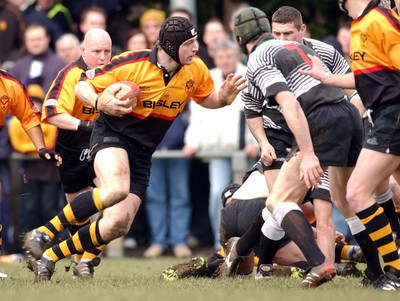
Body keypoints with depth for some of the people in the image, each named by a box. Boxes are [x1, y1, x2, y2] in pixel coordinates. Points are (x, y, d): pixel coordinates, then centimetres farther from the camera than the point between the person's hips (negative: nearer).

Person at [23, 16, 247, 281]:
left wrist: (225, 97, -7)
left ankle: (51, 257, 11)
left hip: (142, 154, 6)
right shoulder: (131, 64, -17)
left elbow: (208, 100, 16)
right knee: (116, 190, -37)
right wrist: (100, 103, -30)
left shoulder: (196, 70, -3)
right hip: (111, 136, -6)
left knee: (118, 225, -6)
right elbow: (82, 87, -8)